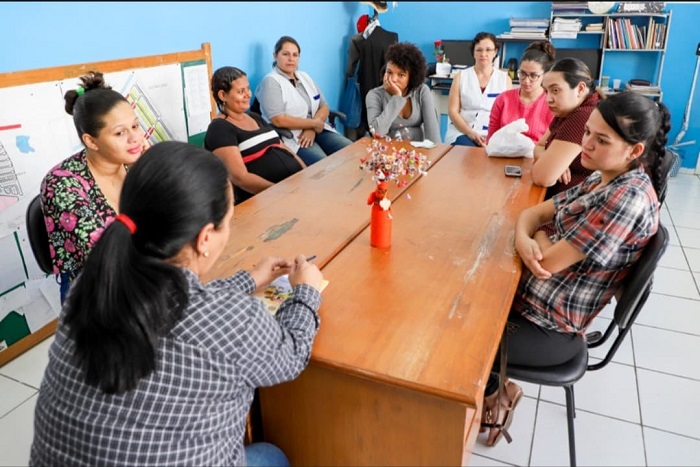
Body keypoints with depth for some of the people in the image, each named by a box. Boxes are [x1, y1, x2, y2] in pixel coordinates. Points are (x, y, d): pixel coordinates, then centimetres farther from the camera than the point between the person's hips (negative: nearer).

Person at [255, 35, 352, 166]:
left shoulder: (305, 77, 16)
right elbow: (279, 120, -17)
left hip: (317, 130, 7)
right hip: (292, 138, -7)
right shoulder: (271, 81, -5)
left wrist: (312, 129, -10)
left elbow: (324, 107, 11)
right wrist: (314, 123, -12)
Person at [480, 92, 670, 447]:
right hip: (532, 294, 9)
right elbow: (533, 212, 6)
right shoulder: (603, 179, 3)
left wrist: (538, 237, -4)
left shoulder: (628, 199, -26)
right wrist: (523, 239, -16)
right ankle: (496, 387, 25)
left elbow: (549, 261, -25)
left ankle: (493, 391, 26)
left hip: (549, 329, -9)